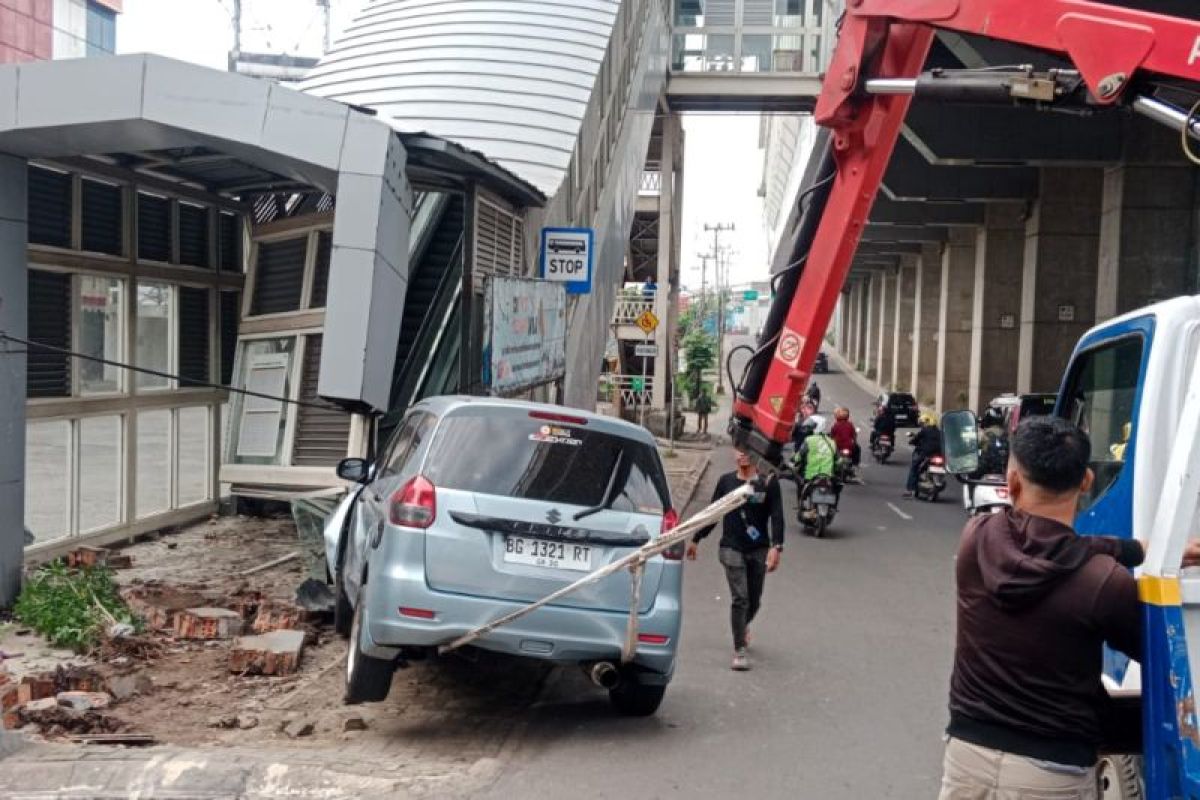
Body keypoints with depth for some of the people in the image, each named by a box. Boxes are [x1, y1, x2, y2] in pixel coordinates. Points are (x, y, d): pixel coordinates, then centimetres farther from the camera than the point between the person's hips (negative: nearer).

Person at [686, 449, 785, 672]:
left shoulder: (768, 483, -2)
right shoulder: (726, 481, 3)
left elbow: (777, 517, -6)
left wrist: (776, 547, -18)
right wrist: (696, 540, 17)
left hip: (759, 550, 1)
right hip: (732, 548, -1)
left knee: (754, 601, 11)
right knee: (740, 599, -9)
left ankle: (742, 626, 43)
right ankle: (740, 651, -3)